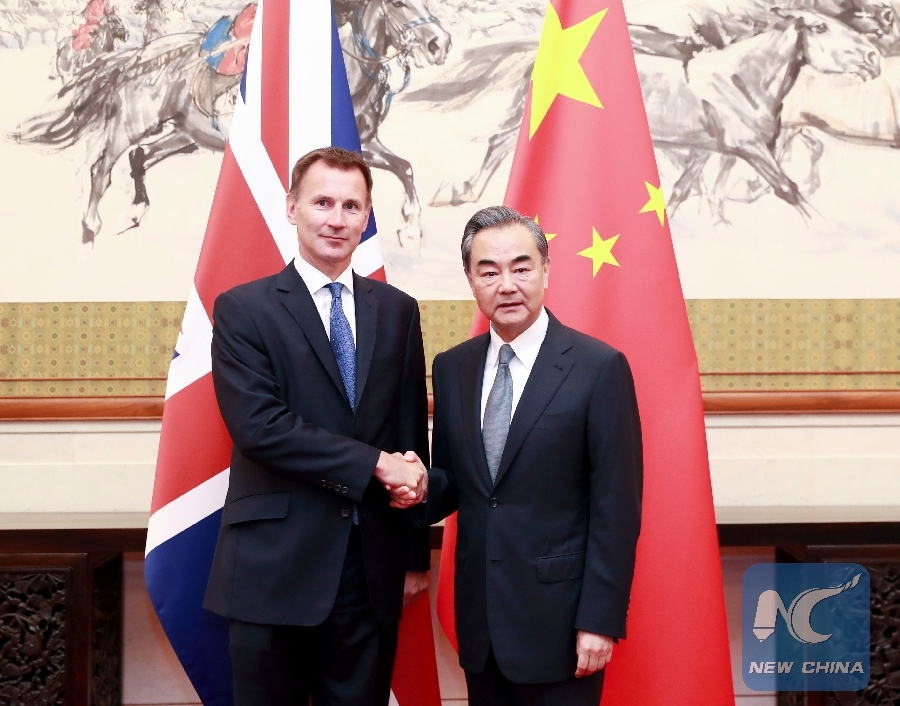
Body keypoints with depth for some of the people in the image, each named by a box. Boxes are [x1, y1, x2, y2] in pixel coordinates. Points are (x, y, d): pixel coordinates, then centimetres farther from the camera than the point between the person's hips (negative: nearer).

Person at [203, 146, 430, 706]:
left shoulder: (398, 310, 9)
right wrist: (374, 464, -16)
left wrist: (416, 555, 10)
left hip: (373, 566, 3)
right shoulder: (242, 310, -2)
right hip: (275, 565, -3)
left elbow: (413, 433, 10)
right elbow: (257, 425, -14)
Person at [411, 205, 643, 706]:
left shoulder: (599, 367, -10)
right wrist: (421, 488, -10)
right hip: (478, 616, 5)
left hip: (558, 616, -4)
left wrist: (600, 620, -12)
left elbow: (616, 507, -10)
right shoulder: (451, 368, 5)